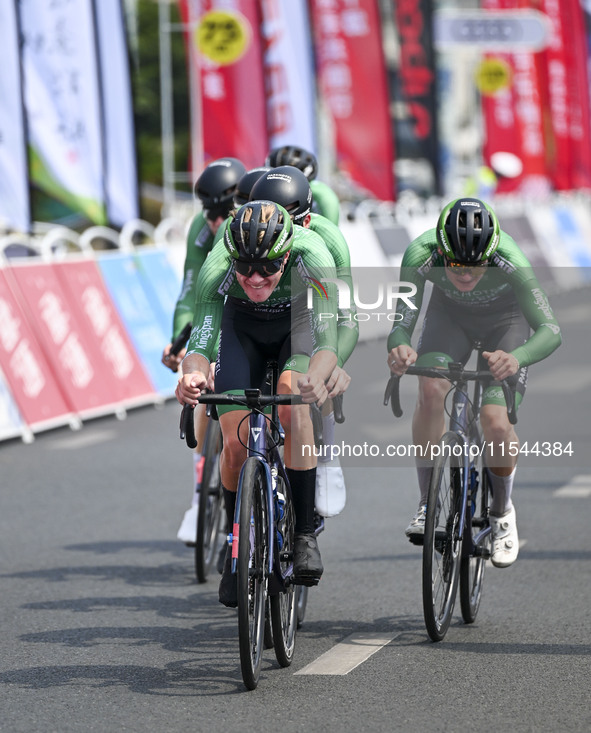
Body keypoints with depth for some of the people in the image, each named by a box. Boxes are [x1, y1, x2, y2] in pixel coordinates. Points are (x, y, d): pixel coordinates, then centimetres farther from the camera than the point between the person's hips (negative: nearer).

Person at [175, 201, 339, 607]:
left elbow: (328, 340, -44)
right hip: (243, 326, 1)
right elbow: (201, 341, -38)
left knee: (292, 400, -31)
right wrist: (192, 374, -61)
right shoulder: (217, 269, -35)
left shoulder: (312, 257, -38)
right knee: (236, 442, -12)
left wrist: (317, 377, -66)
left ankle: (305, 533, -21)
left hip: (299, 322, -1)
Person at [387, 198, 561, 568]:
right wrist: (399, 348, -56)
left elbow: (551, 329, -40)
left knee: (495, 422, -18)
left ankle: (502, 511, 11)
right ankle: (428, 502, -9)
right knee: (431, 389, -27)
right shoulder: (420, 255, -35)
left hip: (506, 321, -2)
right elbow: (402, 324, -31)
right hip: (450, 315, 2)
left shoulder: (509, 260, -39)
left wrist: (516, 358, -61)